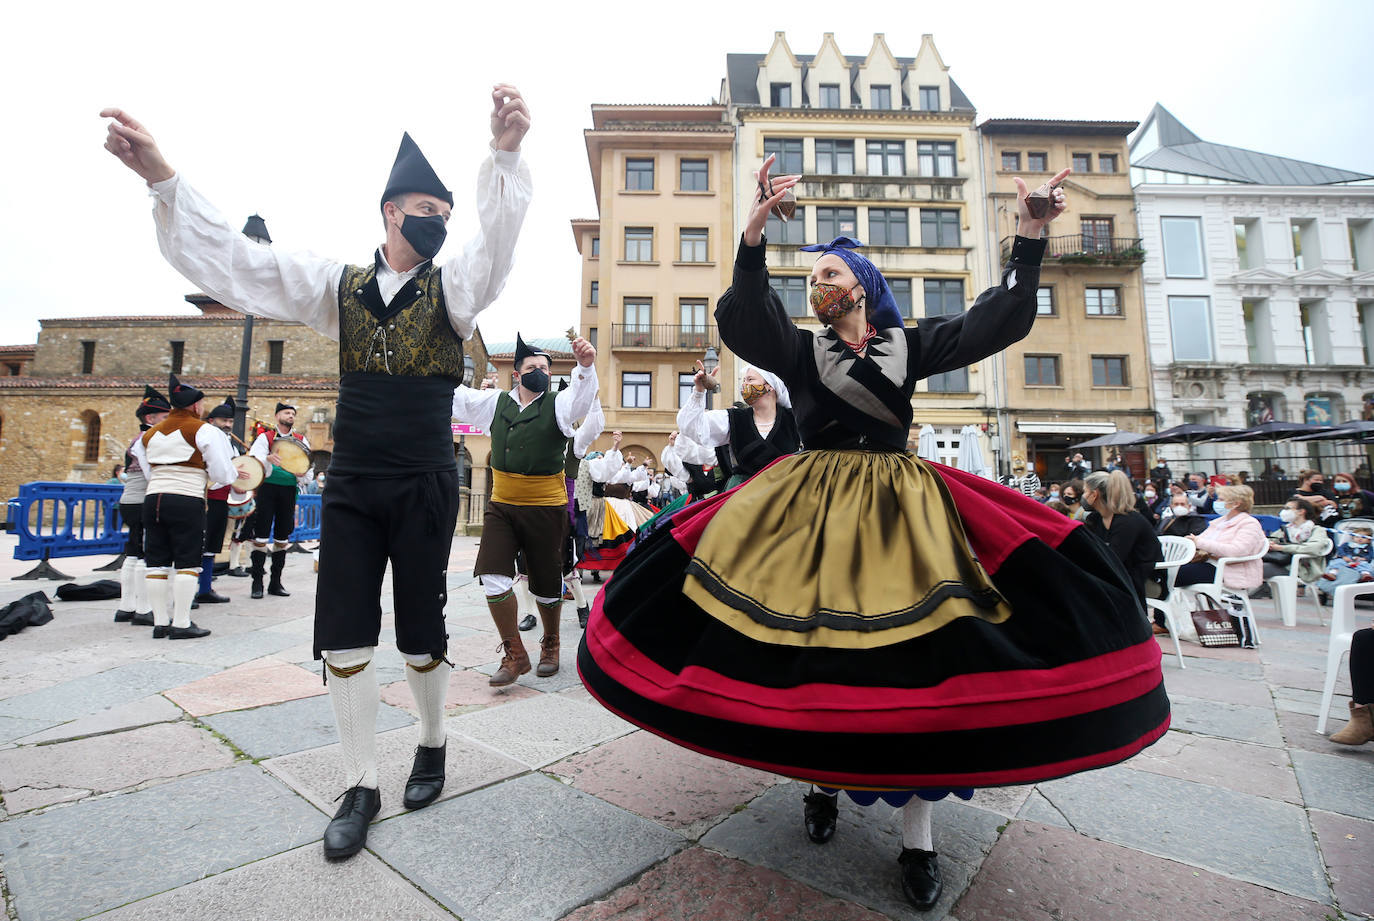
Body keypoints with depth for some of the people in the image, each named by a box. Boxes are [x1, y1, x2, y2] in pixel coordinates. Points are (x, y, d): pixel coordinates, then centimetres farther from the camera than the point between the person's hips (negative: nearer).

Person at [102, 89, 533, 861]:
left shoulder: (452, 289, 1)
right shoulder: (340, 286, 10)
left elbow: (497, 241, -18)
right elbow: (232, 260, 9)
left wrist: (506, 153, -34)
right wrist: (161, 176, -2)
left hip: (424, 487, -3)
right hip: (351, 485, 3)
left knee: (421, 631, 6)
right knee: (344, 636, 5)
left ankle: (433, 745, 32)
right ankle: (362, 785, 22)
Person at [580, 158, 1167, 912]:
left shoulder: (909, 345, 12)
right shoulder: (799, 349, 7)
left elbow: (999, 319, 9)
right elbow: (744, 314, -10)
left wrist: (1028, 239, -1)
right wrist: (752, 237, -24)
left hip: (899, 509, 1)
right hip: (812, 509, 0)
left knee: (913, 652, -6)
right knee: (811, 646, -1)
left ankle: (917, 833, 9)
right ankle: (821, 781, 26)